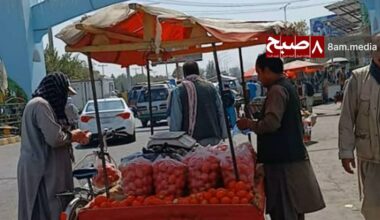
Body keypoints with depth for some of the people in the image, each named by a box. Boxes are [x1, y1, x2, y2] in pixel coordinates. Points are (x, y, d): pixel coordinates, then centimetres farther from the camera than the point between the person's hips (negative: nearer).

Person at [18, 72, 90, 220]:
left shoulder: (40, 104, 17)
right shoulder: (41, 105, -16)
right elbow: (55, 138, -23)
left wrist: (73, 136, 12)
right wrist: (72, 136, -5)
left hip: (42, 168, 10)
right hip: (42, 170, -10)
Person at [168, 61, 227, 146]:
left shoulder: (178, 91, 0)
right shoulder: (210, 87, 8)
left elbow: (175, 119, -3)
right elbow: (221, 113, 9)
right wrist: (224, 135, 14)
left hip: (191, 141, -3)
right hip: (213, 138, 3)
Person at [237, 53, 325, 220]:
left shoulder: (277, 90, -14)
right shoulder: (288, 87, 16)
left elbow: (271, 123, -26)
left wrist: (249, 124, -11)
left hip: (283, 162, -10)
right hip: (293, 157, 10)